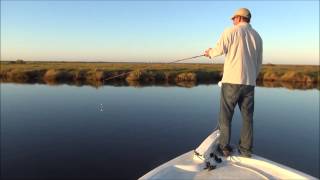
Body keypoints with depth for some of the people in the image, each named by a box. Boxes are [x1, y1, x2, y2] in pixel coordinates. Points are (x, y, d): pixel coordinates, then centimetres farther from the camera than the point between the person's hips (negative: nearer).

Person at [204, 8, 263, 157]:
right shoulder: (257, 36, 15)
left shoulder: (231, 31, -1)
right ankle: (245, 149, 15)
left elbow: (220, 49, -10)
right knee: (247, 116, 10)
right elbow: (259, 62, 17)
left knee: (225, 115, 4)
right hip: (249, 82, 5)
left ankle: (224, 147, 8)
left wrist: (210, 52, 13)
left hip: (232, 81, -5)